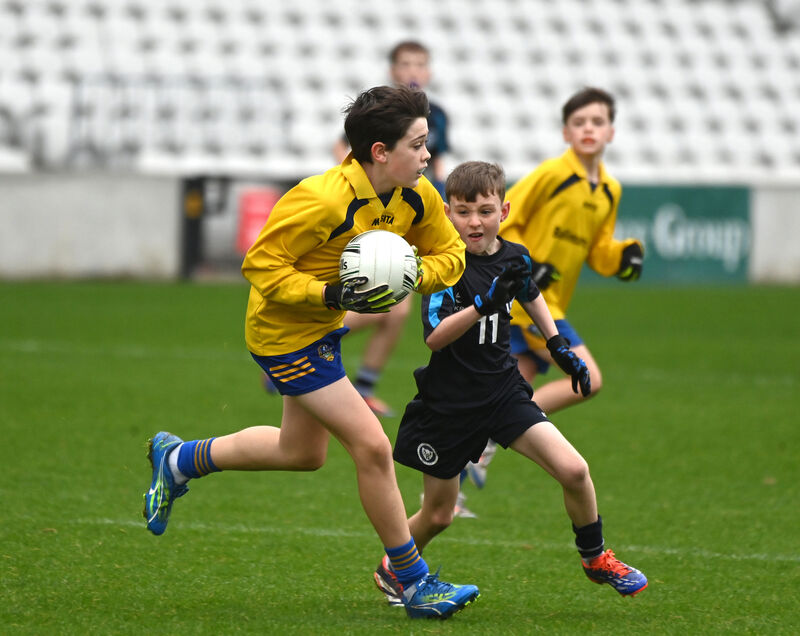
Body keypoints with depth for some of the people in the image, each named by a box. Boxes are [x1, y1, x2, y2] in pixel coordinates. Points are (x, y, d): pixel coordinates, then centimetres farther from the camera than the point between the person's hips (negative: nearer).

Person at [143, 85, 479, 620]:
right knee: (372, 446, -11)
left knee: (303, 452, 23)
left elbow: (450, 254, 5)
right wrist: (332, 295, -33)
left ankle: (179, 460, 41)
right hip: (286, 332, -9)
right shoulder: (322, 201, -31)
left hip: (324, 330, 9)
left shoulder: (418, 198, -8)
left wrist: (413, 274, -17)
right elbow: (260, 264, -24)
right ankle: (414, 583, 1)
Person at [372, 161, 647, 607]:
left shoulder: (515, 257, -1)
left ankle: (596, 558, 11)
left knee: (573, 470, -13)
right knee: (438, 516, 7)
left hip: (503, 391, 4)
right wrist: (485, 303, -41)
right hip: (449, 403, -4)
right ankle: (393, 567, 37)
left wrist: (559, 346, 19)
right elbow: (435, 336, -30)